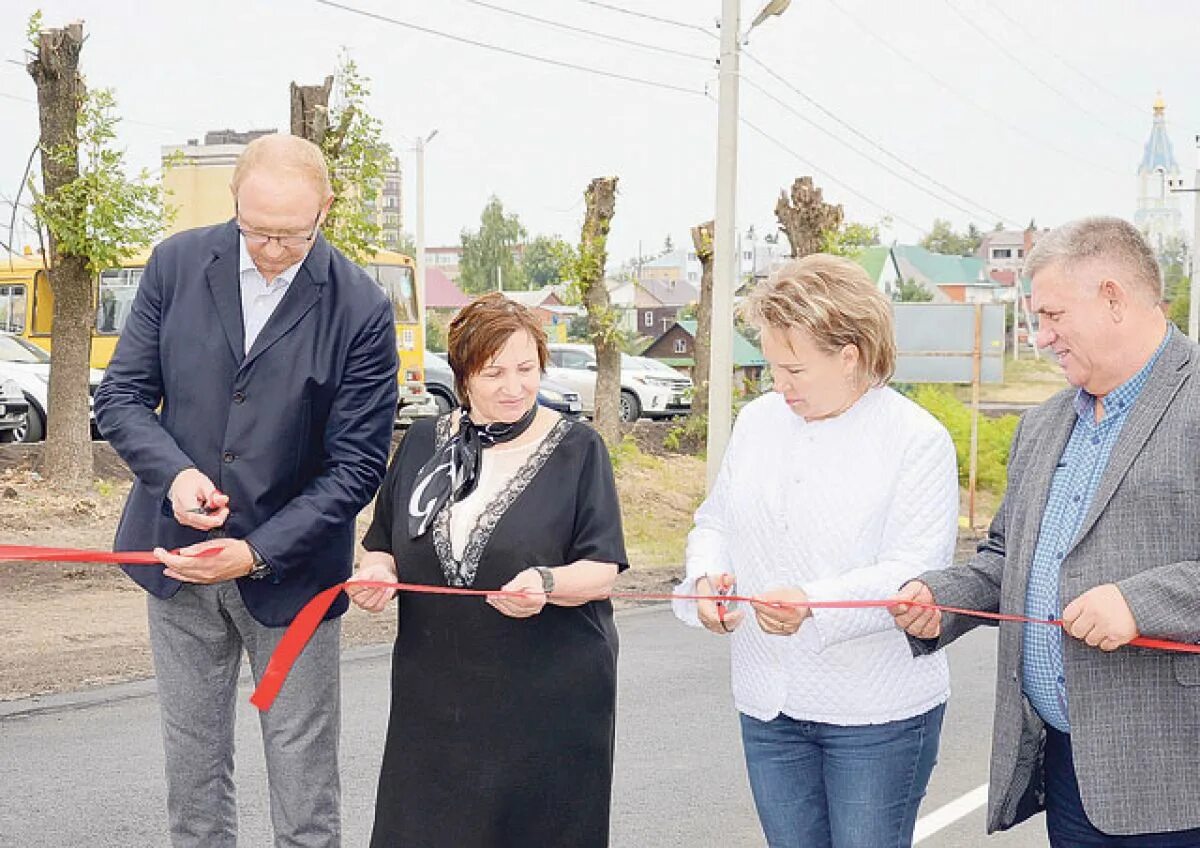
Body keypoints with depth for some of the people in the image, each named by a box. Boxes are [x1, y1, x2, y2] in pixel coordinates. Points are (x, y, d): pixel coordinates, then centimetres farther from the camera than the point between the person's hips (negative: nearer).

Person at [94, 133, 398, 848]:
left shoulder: (361, 310, -12)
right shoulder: (177, 264, -3)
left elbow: (357, 465, -10)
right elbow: (122, 393, 1)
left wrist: (258, 552, -20)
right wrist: (173, 472, -19)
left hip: (290, 570, -2)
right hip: (181, 555, 3)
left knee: (305, 788, 5)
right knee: (193, 765, 15)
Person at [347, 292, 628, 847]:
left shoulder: (576, 449, -1)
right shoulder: (423, 443, 9)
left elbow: (603, 572, -6)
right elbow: (383, 547, 15)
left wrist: (547, 584, -25)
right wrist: (377, 573, -7)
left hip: (549, 703, -3)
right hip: (434, 695, 3)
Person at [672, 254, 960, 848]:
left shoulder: (918, 439, -10)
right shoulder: (757, 421, 7)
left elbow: (914, 574, -18)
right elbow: (715, 521, 16)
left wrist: (814, 605, -33)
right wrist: (706, 576, -7)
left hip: (878, 713, -5)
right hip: (768, 707, 5)